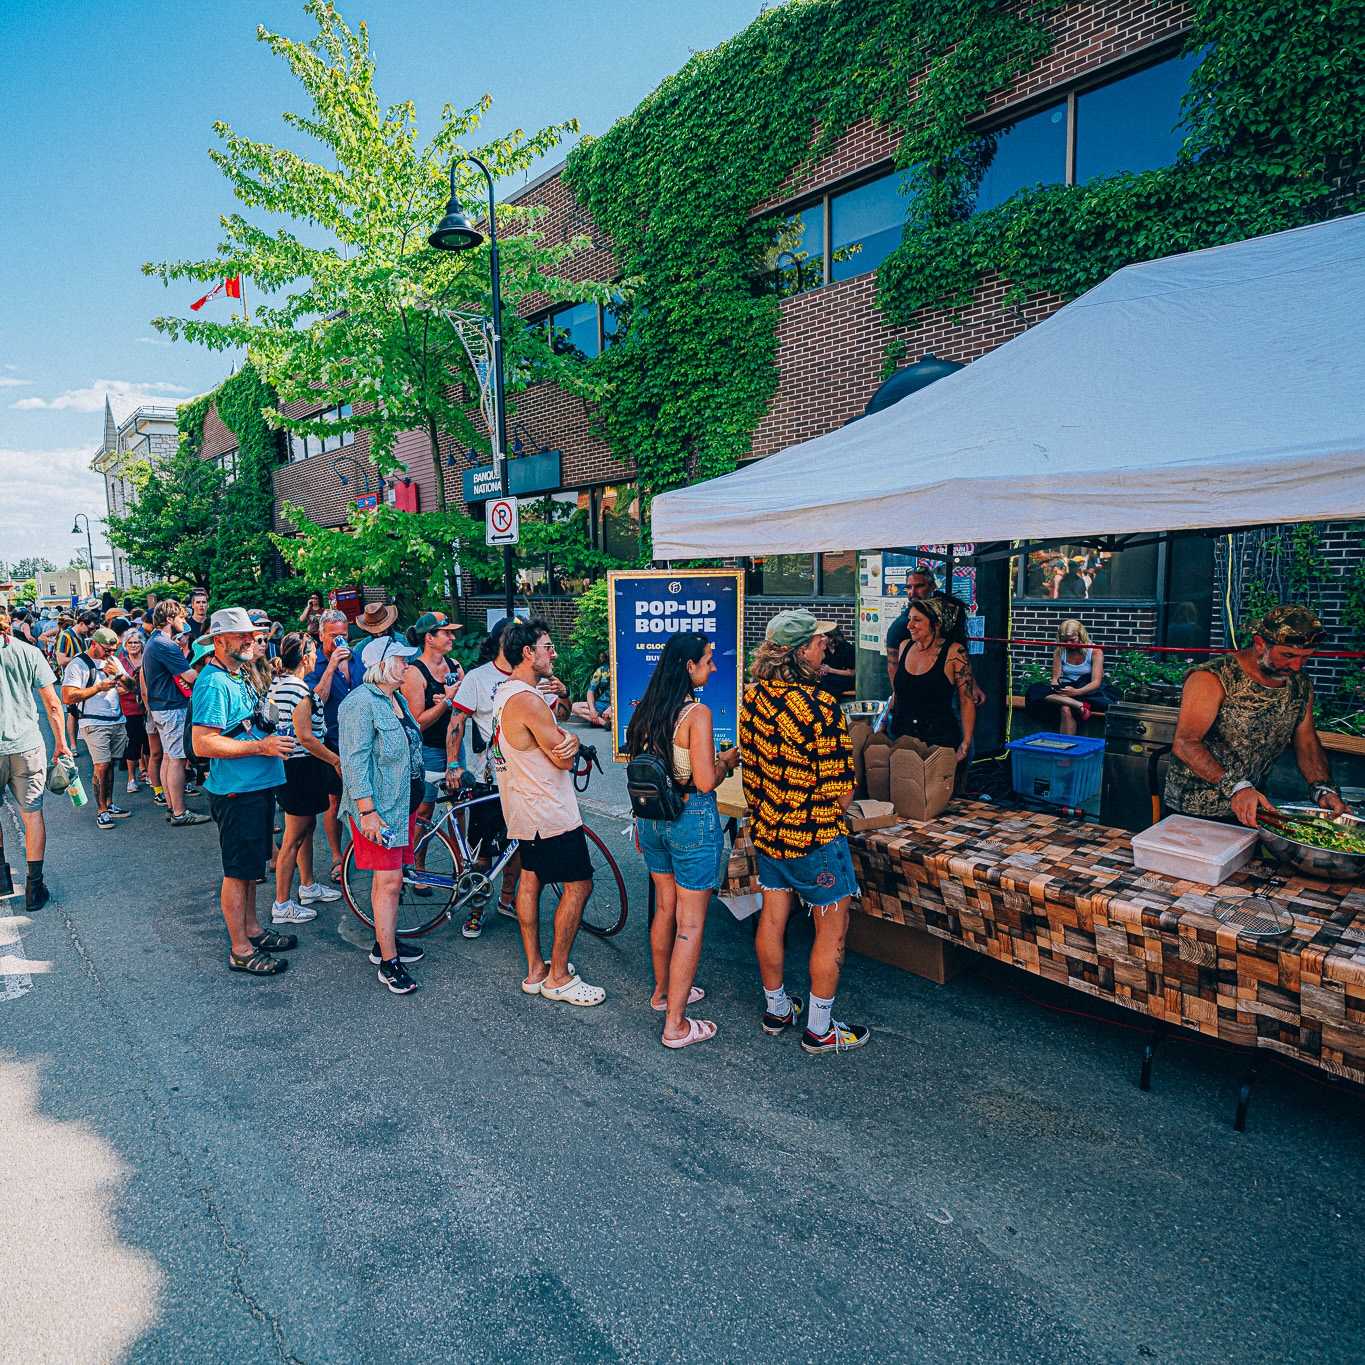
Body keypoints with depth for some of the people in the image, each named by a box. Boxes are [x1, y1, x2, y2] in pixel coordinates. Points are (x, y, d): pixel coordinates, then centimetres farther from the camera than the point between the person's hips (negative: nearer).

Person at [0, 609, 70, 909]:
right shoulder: (29, 652, -1)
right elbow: (52, 703, -1)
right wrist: (61, 742, 7)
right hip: (27, 744, 1)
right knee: (32, 814, 7)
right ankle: (34, 887, 10)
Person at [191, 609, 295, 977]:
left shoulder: (238, 677, 13)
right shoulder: (214, 683, -18)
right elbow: (203, 744, -25)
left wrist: (272, 738, 11)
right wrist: (261, 747, -24)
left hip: (257, 785, 10)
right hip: (235, 792, -10)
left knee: (251, 864, 20)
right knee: (238, 870, 1)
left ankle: (252, 929, 34)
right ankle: (240, 950, 13)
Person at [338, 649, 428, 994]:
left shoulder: (398, 699, 13)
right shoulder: (360, 703, -17)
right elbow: (355, 761, -21)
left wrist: (414, 803, 28)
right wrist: (367, 810, -24)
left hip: (403, 804, 9)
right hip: (377, 807, -9)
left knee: (387, 877, 17)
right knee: (389, 881, -7)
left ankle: (385, 942, 30)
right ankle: (388, 963, 1)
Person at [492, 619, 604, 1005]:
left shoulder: (506, 691, 10)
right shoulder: (528, 699, -24)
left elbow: (559, 743, 10)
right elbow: (564, 759, -20)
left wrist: (568, 738, -13)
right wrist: (569, 743, 2)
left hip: (524, 809, 11)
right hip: (549, 813, -11)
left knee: (530, 879, 16)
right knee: (578, 885, -2)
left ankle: (535, 970, 27)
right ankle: (558, 977, 7)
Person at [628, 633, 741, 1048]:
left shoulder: (647, 709, 3)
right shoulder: (697, 713, -19)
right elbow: (706, 781, -22)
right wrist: (728, 760, -1)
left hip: (653, 818, 8)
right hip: (692, 820, -8)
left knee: (664, 910, 23)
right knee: (690, 924, 3)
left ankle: (663, 991, 40)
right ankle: (675, 1025, 11)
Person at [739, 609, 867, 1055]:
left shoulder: (752, 695, -4)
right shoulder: (821, 707, -25)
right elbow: (841, 792, -20)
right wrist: (830, 817, 1)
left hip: (766, 829, 7)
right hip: (814, 836, -7)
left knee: (772, 918, 19)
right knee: (832, 931, 10)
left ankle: (776, 1010, 36)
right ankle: (819, 1030, 22)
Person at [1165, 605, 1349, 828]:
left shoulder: (1301, 687, 6)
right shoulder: (1212, 679, -18)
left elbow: (1307, 744, 12)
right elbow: (1185, 744, -27)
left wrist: (1324, 789, -7)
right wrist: (1235, 787, -38)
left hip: (1252, 810, 6)